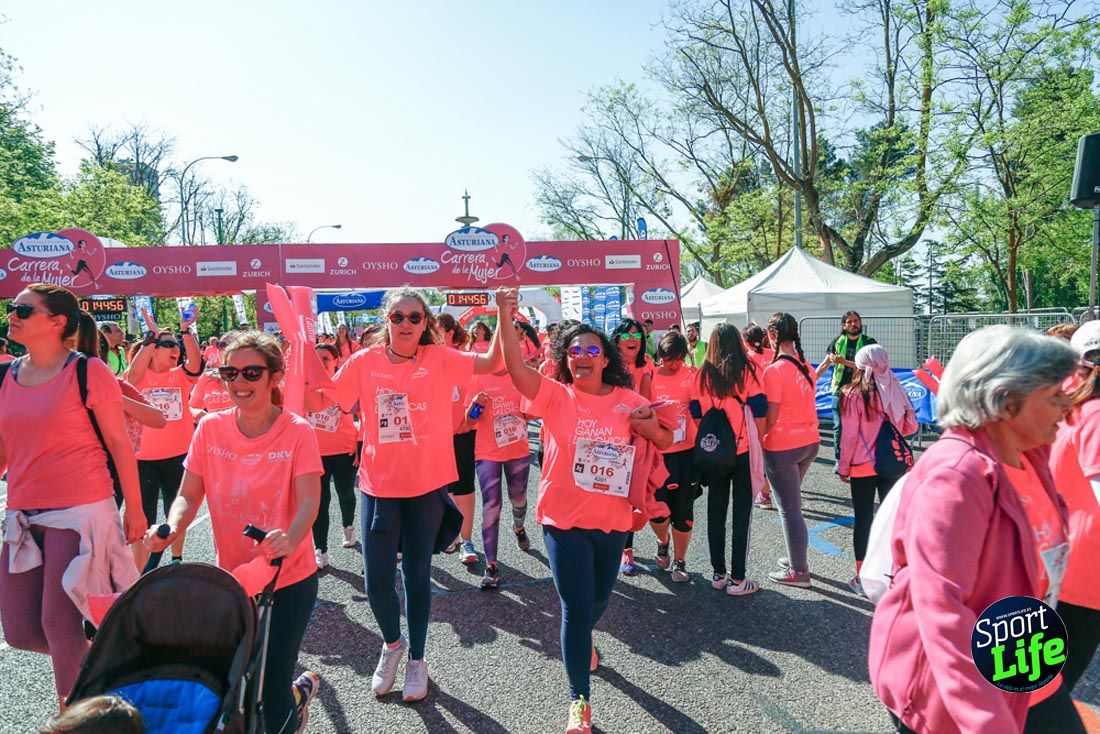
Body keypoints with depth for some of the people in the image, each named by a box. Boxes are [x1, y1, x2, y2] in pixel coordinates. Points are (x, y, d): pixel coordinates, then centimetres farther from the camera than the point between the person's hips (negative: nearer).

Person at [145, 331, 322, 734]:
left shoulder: (297, 431, -13)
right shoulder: (210, 428, -2)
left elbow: (308, 504, -20)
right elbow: (189, 494, 0)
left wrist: (290, 538, -41)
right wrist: (171, 529, -21)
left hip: (289, 579, -4)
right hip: (232, 577, 4)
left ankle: (295, 700, 36)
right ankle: (299, 690, 42)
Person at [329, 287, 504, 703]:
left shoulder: (438, 358, -5)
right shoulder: (364, 362, -1)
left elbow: (492, 363, -15)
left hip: (427, 485, -1)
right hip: (378, 485, 1)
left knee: (417, 575, 12)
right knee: (376, 579, 2)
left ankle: (416, 657, 35)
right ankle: (392, 643, 35)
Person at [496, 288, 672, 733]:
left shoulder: (629, 401, -2)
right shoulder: (556, 396, -10)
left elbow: (665, 441, 7)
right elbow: (516, 367, -25)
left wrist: (649, 428, -15)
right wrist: (505, 318, -36)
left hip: (613, 519, 4)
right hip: (565, 519, -3)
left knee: (599, 600, 24)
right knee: (576, 607, -3)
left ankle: (582, 640, 59)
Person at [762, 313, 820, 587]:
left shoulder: (774, 370, -17)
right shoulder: (805, 366, 6)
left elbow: (771, 416, -18)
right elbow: (805, 403, 11)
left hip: (782, 447, -8)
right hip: (810, 441, 8)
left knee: (789, 509, 2)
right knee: (792, 502, 22)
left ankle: (798, 571, 11)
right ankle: (796, 557, 32)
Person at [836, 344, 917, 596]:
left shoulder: (854, 394, -12)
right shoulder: (895, 390, 0)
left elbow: (850, 435, -11)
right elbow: (911, 426, 6)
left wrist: (843, 467, -2)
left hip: (863, 466, -3)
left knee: (863, 520, 6)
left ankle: (861, 578, 13)